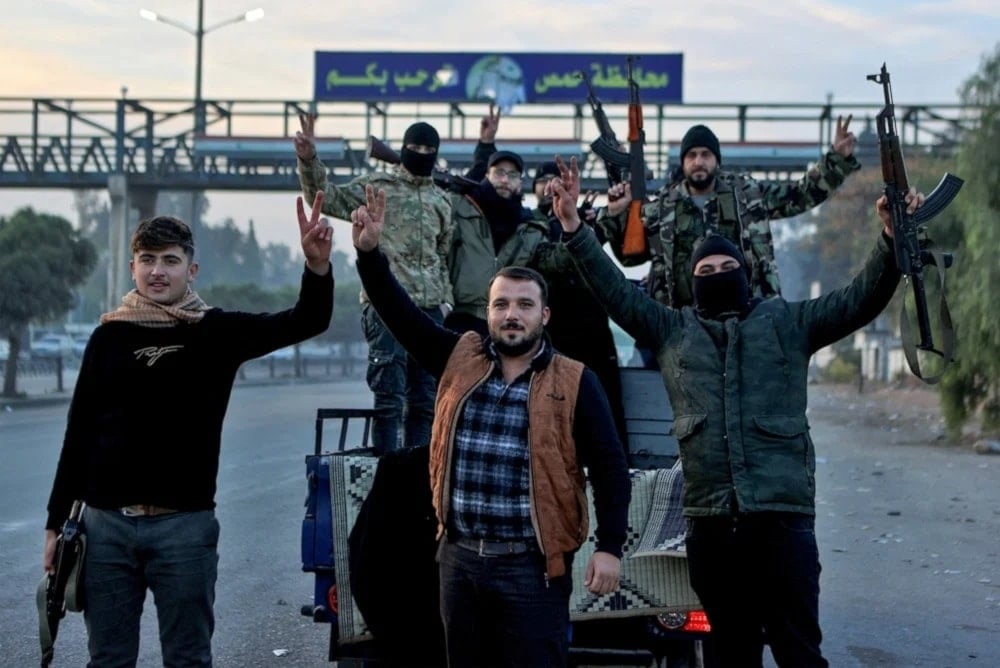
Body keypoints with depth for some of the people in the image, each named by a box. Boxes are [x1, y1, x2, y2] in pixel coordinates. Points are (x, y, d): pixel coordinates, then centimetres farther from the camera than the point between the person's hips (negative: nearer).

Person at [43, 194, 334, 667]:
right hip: (106, 523, 2)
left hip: (186, 525, -2)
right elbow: (79, 434, 9)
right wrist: (57, 522, 7)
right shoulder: (110, 336, 6)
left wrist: (318, 265, -28)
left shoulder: (218, 331, 1)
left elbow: (307, 321, -8)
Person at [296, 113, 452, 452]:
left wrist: (446, 298, 14)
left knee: (425, 395, 9)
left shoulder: (441, 200, 18)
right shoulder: (376, 185, 3)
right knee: (389, 393, -7)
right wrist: (309, 160, -22)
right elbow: (328, 198, -7)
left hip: (430, 308, 6)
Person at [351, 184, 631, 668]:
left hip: (532, 565, -4)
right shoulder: (460, 361, 6)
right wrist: (368, 253, -10)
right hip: (459, 556, 4)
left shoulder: (574, 383, -3)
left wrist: (610, 549, -9)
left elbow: (610, 469, -3)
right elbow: (400, 314, 3)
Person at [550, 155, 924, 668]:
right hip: (710, 522, 3)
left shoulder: (788, 321, 10)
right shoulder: (672, 329, 15)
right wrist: (574, 226, 4)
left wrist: (891, 239, -10)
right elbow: (615, 290, 12)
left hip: (783, 515, -2)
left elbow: (861, 300, 4)